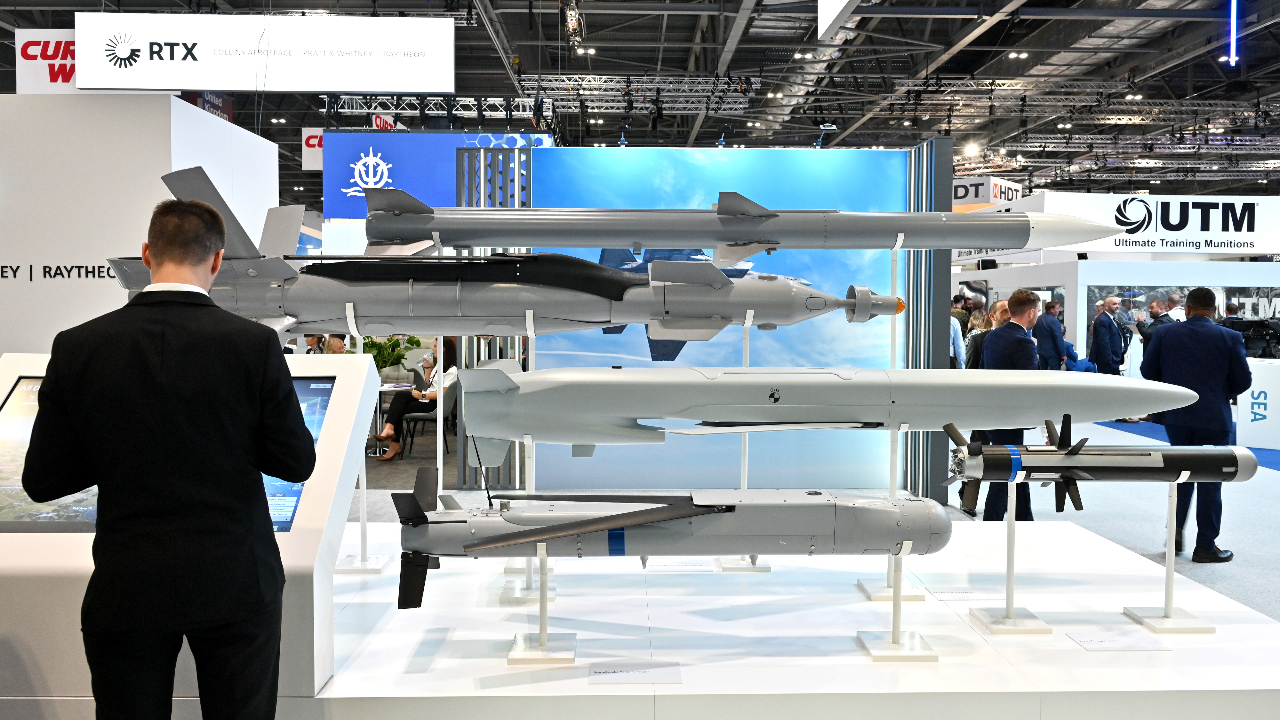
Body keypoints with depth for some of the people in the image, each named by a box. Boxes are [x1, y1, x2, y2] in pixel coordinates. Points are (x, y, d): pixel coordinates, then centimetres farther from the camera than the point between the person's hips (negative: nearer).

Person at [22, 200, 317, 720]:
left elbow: (42, 481, -2)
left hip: (127, 592, 1)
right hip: (235, 581, -1)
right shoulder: (255, 345, -12)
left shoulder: (77, 348, -7)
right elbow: (296, 463, -6)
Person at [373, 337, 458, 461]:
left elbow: (443, 393, -20)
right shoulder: (439, 364, 18)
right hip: (427, 397, 9)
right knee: (400, 395, -18)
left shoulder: (451, 370, -13)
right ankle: (389, 429, -30)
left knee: (398, 409, -18)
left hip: (434, 403, -9)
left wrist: (423, 396, -23)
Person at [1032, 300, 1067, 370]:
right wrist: (1063, 354, -13)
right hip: (1052, 352, -8)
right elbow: (1059, 340, -19)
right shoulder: (1054, 321, -20)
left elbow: (1034, 334, 16)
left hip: (1041, 351, 8)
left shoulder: (1038, 319, 4)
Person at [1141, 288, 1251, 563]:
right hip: (1213, 417, -2)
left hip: (1175, 415, 3)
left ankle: (1176, 530, 16)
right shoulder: (1230, 338, -8)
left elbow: (1148, 371, 1)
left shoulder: (1164, 333, -4)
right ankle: (1205, 546, 11)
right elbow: (1243, 381, -5)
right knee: (1209, 482, 6)